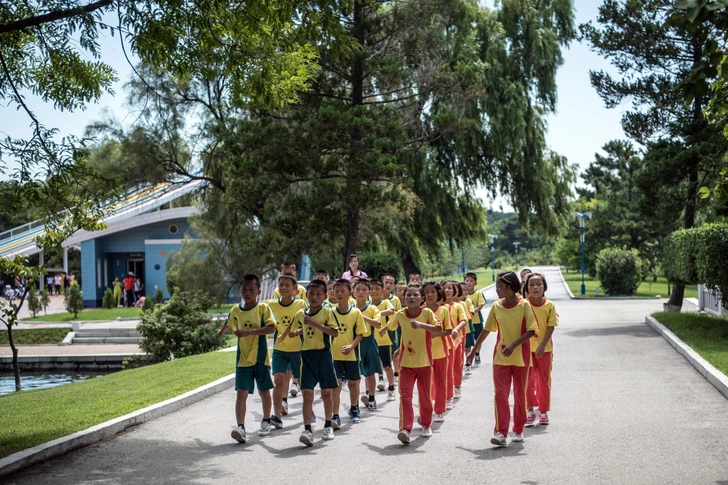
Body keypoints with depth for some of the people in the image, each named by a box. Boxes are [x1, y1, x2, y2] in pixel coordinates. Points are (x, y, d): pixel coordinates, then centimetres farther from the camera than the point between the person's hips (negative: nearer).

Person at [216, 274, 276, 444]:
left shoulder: (263, 308, -7)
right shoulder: (236, 310, 5)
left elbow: (271, 328, -20)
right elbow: (228, 325, 25)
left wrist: (249, 331, -25)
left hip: (261, 358, -2)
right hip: (243, 359, 2)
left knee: (264, 391, 13)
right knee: (241, 393, -10)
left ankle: (266, 422, 32)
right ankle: (240, 427, -16)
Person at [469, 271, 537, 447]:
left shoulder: (524, 305, -10)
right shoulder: (496, 306, 0)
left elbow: (531, 331, -13)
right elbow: (487, 329, 9)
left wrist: (513, 345, -23)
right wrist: (475, 348, 14)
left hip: (520, 357, -2)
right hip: (500, 357, 2)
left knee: (520, 394, 9)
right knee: (500, 393, -6)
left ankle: (518, 430, 22)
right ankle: (500, 432, -7)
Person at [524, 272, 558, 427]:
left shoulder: (550, 305, -9)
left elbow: (551, 327, -8)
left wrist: (542, 345, -16)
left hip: (544, 349, 1)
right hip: (527, 348, -1)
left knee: (544, 380, 10)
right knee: (528, 379, -1)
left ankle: (543, 411, 22)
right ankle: (530, 411, 10)